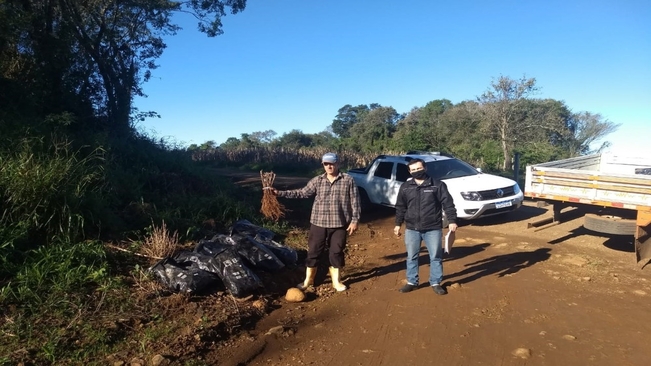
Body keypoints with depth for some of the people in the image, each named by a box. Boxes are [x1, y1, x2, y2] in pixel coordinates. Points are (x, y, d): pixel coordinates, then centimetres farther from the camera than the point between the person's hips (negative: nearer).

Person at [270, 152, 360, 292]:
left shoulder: (348, 180, -3)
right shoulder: (317, 180, 2)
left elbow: (355, 202, -1)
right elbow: (302, 193, 3)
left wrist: (354, 220, -5)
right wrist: (280, 193, -4)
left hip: (339, 224, -1)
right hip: (318, 223, 2)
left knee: (336, 253, 9)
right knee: (313, 251, 8)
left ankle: (336, 281, 27)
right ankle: (308, 280, 24)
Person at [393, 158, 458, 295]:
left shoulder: (438, 185, -4)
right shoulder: (405, 187, 4)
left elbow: (448, 204, -4)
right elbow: (400, 207, 10)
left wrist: (452, 221, -11)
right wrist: (398, 224, 10)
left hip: (433, 229, -2)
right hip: (412, 229, 2)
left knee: (435, 257, 7)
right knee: (411, 257, 11)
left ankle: (436, 283, 23)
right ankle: (412, 282, 26)